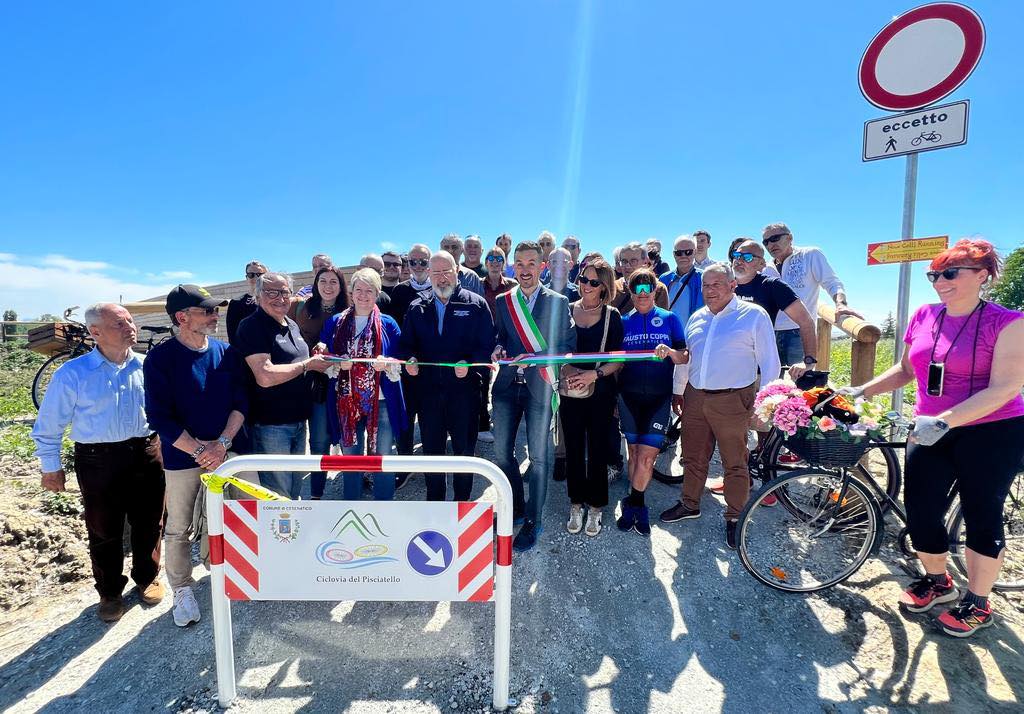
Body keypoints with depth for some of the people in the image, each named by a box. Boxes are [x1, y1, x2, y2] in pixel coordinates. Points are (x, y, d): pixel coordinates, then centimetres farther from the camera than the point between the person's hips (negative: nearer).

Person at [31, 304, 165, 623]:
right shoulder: (72, 373, -7)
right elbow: (48, 425, 2)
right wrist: (51, 467, 5)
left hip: (146, 455, 2)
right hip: (98, 461, -2)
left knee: (148, 523, 14)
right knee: (104, 531, 11)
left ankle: (147, 578, 37)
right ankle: (110, 592, 32)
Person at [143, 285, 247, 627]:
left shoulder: (226, 352, 0)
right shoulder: (160, 359, -10)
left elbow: (240, 401, -1)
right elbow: (159, 417, -12)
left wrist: (223, 443, -13)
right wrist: (199, 450, -17)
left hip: (224, 452, 3)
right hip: (181, 457, -2)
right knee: (178, 529, 10)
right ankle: (182, 589, 28)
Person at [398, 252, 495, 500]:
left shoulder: (476, 305, 0)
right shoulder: (417, 308, 10)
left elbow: (487, 345, -6)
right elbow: (405, 344, 11)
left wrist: (469, 364, -22)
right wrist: (409, 360, -10)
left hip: (464, 390, -3)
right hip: (428, 390, 3)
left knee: (464, 451, 9)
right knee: (431, 450, 13)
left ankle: (462, 503, 27)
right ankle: (434, 503, 31)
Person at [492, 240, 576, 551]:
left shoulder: (558, 302, 0)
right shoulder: (503, 301, 10)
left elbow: (567, 344, -4)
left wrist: (533, 357, -16)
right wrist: (498, 349, -6)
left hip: (539, 386, -3)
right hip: (506, 385, 4)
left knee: (538, 456, 3)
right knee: (502, 452, 9)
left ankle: (532, 521, 18)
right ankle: (515, 507, 32)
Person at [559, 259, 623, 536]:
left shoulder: (612, 316, -1)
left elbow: (618, 360, -3)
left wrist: (594, 374, -16)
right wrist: (565, 369, -8)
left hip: (600, 391, -1)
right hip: (570, 390, 2)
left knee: (597, 449, 5)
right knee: (573, 448, 8)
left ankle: (595, 507, 21)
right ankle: (576, 504, 23)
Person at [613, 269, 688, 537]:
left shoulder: (669, 318, 6)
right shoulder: (624, 321, 10)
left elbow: (684, 358, 3)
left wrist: (670, 352, -19)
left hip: (659, 396, -2)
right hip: (629, 395, 2)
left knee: (647, 455, -8)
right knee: (634, 452, 7)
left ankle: (632, 504, 10)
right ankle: (637, 507, 23)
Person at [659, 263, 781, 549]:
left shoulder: (754, 315, -5)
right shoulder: (697, 318, 11)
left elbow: (769, 363, -4)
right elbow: (684, 358, 19)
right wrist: (678, 391, 21)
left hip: (732, 401, -5)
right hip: (695, 398, 5)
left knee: (735, 463, 6)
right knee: (693, 457, 16)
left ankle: (734, 518, 22)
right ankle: (690, 504, 34)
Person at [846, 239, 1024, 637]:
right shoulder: (924, 317, 4)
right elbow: (905, 370, 14)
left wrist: (944, 420, -30)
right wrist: (862, 390, 2)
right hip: (931, 433, 5)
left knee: (982, 516, 8)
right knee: (919, 511, 5)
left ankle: (977, 603, 27)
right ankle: (937, 581, 31)